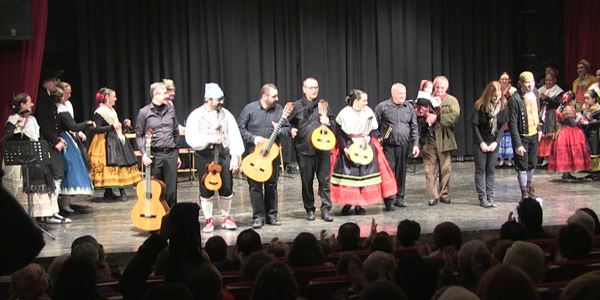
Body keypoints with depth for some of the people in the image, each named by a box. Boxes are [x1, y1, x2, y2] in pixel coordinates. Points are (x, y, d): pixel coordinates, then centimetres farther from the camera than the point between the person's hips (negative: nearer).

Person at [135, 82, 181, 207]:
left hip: (171, 154, 3)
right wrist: (144, 153, -12)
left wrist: (177, 154, 15)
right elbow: (139, 135, 0)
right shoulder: (144, 112, -1)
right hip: (154, 155, -3)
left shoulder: (170, 110, 9)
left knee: (171, 191, 3)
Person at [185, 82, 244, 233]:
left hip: (224, 156, 2)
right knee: (206, 191, 4)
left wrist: (236, 157, -7)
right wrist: (209, 139, -21)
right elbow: (191, 139, -10)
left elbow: (235, 136, 1)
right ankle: (208, 220, 17)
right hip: (205, 157, -2)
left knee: (227, 189, 6)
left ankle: (226, 217, 25)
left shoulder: (226, 114, 4)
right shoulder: (196, 115, -3)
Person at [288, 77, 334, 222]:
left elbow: (333, 122, 16)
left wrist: (328, 122, -6)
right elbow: (288, 123, 8)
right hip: (304, 150, -1)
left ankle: (326, 209, 6)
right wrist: (291, 130, -12)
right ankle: (309, 210, 18)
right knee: (307, 181, 7)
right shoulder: (296, 106, 4)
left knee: (324, 180, 0)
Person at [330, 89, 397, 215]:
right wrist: (344, 148, -14)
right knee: (348, 174, -3)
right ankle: (347, 203, 10)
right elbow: (339, 133, -5)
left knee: (364, 174, 2)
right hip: (348, 148, -3)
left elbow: (374, 129, 9)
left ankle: (359, 205, 10)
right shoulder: (344, 113, -8)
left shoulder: (368, 112, 0)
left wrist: (369, 137, -11)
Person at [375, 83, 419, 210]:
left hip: (404, 146, 4)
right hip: (388, 146, -3)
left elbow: (414, 127, 12)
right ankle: (389, 200, -4)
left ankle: (399, 198, 19)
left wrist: (415, 144, 4)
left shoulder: (409, 108, 11)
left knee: (401, 172, 9)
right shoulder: (382, 107, 0)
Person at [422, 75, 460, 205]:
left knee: (445, 169, 7)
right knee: (430, 169, -2)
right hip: (429, 139, 1)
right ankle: (433, 196, 4)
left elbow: (454, 116, -14)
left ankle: (444, 194, 21)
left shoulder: (452, 101, 3)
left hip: (444, 139, -1)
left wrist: (437, 117, -21)